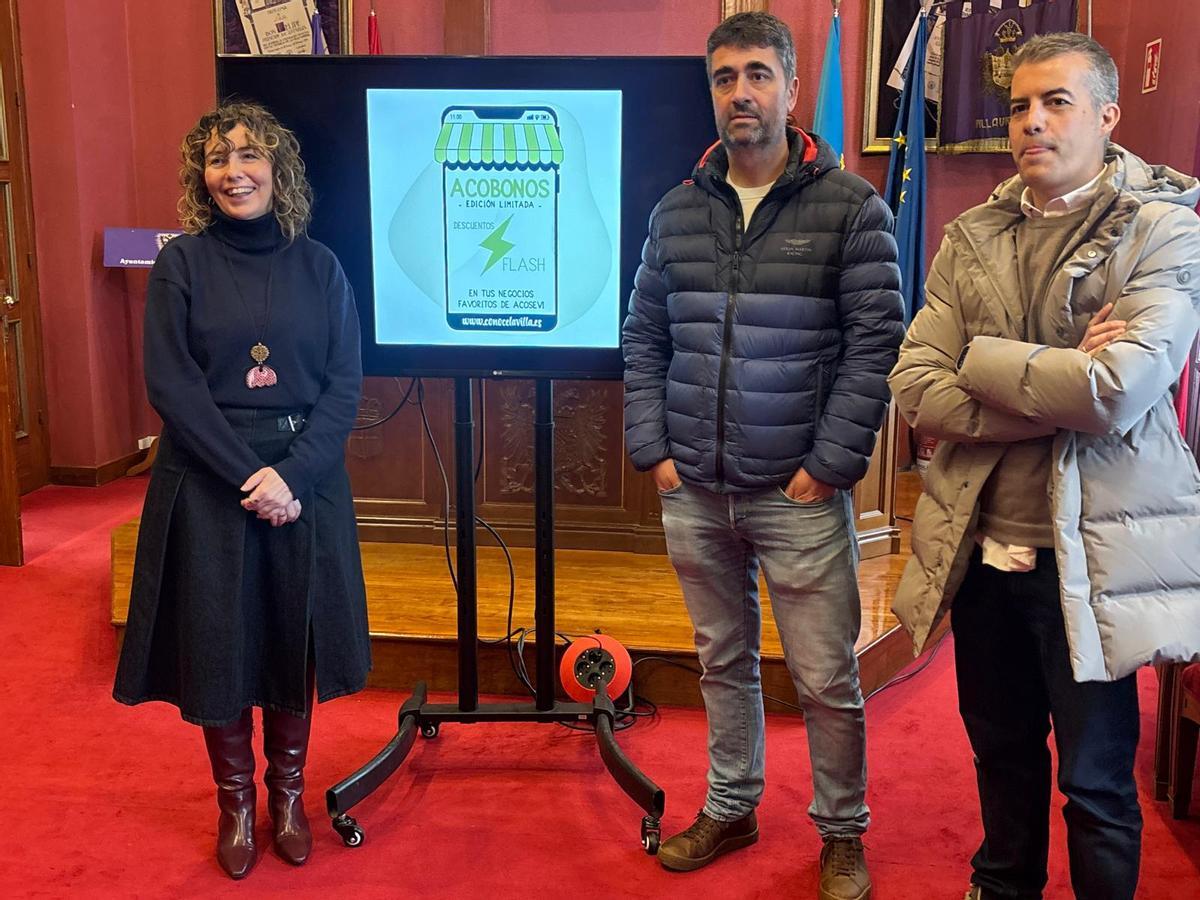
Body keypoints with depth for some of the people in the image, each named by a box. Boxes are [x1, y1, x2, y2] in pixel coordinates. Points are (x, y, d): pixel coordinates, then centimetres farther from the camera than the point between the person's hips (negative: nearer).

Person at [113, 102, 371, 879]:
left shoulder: (319, 266, 3)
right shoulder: (181, 265, -2)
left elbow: (345, 384, -2)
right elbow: (172, 386, -9)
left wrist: (292, 473, -15)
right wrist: (247, 475, -17)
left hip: (305, 479, 2)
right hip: (209, 483, -1)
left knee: (295, 636, 9)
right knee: (218, 639, 5)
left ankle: (288, 793, 29)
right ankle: (235, 804, 25)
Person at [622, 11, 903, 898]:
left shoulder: (851, 207, -4)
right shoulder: (677, 211, 8)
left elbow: (877, 345, -8)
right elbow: (644, 340, 11)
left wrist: (830, 465, -12)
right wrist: (652, 450, 2)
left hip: (800, 494, -4)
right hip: (695, 494, 4)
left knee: (826, 681, 4)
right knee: (723, 661, 17)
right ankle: (730, 809, 35)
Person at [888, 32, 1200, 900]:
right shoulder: (972, 238, 6)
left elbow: (1118, 391, -22)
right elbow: (916, 390, -5)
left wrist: (983, 360, -10)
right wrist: (1058, 393, -16)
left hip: (1090, 553, -4)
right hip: (982, 545, 5)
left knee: (1095, 780, 8)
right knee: (1002, 750, 21)